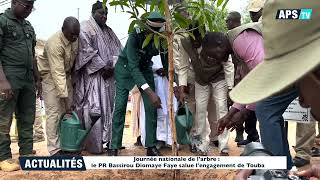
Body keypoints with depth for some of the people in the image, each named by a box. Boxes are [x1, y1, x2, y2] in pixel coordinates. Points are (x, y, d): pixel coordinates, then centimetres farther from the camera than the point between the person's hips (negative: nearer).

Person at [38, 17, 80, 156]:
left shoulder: (74, 38, -9)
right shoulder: (55, 44, -30)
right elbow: (57, 73, -33)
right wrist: (65, 99, -34)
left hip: (66, 74, 7)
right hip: (50, 75, -6)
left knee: (68, 111, 2)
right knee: (54, 112, -10)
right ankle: (54, 149, -4)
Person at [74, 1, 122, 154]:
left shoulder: (109, 31, 20)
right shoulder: (85, 28, -1)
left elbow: (117, 49, 13)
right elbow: (87, 50, -12)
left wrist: (112, 66, -5)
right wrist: (102, 68, -16)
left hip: (108, 75, 7)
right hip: (92, 75, -7)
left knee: (108, 107, 6)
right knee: (94, 108, -10)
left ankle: (108, 139, 13)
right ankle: (94, 144, -4)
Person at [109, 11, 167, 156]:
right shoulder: (135, 36, -32)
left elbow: (167, 62, -11)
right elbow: (133, 66, -38)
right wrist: (150, 92, -46)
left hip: (145, 68, 4)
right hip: (126, 68, -3)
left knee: (152, 107, -5)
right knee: (120, 107, -8)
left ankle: (151, 146, 6)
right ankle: (114, 147, 3)